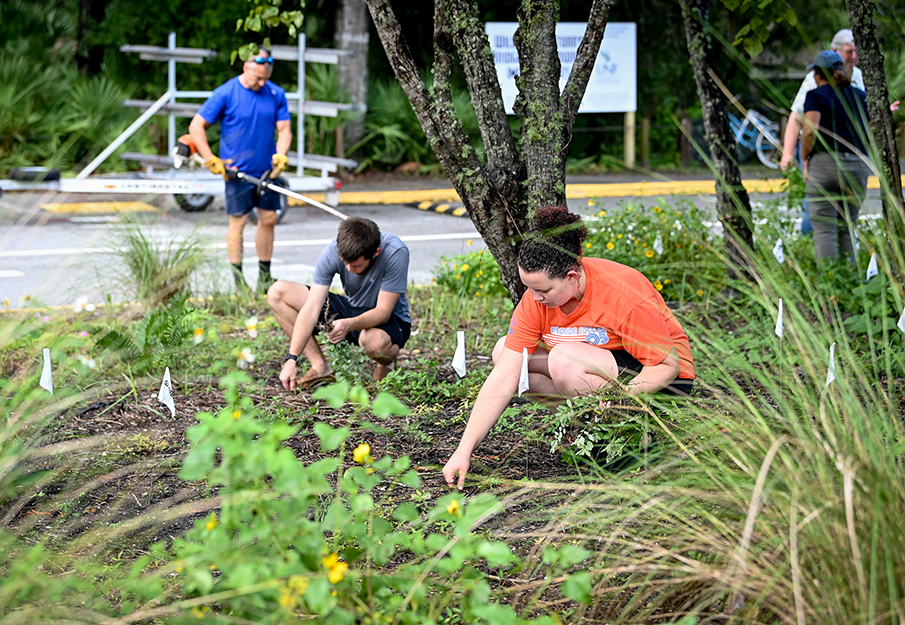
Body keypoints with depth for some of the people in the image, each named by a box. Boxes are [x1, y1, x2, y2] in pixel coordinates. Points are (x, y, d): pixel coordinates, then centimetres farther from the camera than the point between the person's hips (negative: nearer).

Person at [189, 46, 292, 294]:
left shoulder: (276, 94, 2)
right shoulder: (226, 93, -10)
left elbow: (284, 129, 5)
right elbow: (196, 127, -7)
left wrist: (280, 156, -13)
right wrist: (212, 161, -12)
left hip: (267, 170, 4)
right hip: (237, 171, -4)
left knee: (268, 219, 6)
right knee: (238, 221, 0)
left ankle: (265, 275, 18)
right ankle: (237, 278, 8)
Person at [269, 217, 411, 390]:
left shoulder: (396, 252, -31)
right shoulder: (332, 252, -21)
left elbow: (383, 311, -28)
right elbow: (311, 309, -23)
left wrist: (350, 325, -47)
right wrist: (292, 359, -29)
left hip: (390, 320, -4)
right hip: (351, 309, 5)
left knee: (374, 342, -43)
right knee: (278, 293, -10)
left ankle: (387, 361, -3)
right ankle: (321, 368, -9)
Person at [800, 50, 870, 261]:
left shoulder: (816, 96, 0)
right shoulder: (859, 96, 15)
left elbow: (810, 131, -15)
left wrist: (804, 158, -2)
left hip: (824, 164, -4)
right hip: (857, 166, 4)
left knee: (824, 230, -4)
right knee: (847, 230, 12)